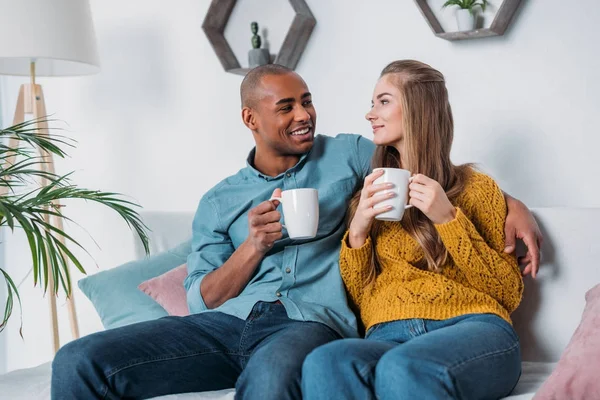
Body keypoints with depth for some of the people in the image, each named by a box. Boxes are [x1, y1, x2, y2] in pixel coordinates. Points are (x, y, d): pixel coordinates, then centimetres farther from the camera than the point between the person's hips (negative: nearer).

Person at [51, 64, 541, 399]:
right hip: (228, 323, 3)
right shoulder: (219, 203, 19)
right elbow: (203, 299, 12)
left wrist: (511, 203, 6)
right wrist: (254, 245, -4)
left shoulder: (347, 155, 17)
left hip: (311, 321, -3)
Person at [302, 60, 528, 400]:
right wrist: (357, 232, 0)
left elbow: (509, 293, 4)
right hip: (388, 336, 3)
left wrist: (449, 218, -5)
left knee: (402, 368, -39)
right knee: (324, 363, -34)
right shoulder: (371, 195, 21)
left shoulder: (475, 187, 12)